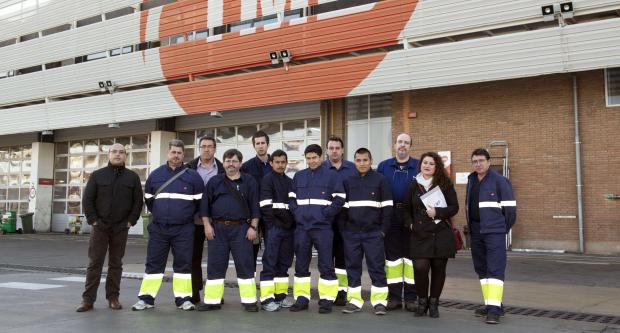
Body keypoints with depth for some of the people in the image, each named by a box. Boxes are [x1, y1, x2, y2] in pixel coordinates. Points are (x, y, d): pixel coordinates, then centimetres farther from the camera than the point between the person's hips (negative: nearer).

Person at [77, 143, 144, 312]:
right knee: (94, 263, -1)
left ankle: (113, 298, 14)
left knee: (116, 264, 7)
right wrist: (93, 220, -5)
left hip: (121, 228, 1)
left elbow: (138, 201, 6)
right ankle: (88, 299, 2)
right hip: (100, 226, -1)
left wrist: (131, 221, -2)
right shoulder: (97, 175, 4)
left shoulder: (132, 177, 6)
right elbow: (87, 200, 3)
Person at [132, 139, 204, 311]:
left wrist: (187, 216, 7)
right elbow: (148, 199, 17)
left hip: (183, 229, -2)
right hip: (158, 228, 2)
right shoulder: (155, 175, 6)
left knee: (183, 263, 2)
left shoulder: (193, 176, -1)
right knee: (154, 263, 5)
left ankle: (183, 298, 11)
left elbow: (200, 201, 4)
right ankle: (146, 298, 11)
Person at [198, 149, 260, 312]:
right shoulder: (215, 181, 11)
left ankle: (249, 301, 5)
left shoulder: (249, 181, 7)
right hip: (217, 228, 2)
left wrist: (253, 227, -4)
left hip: (241, 228, -2)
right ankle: (212, 301, 12)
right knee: (215, 265, 4)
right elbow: (205, 205, 9)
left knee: (245, 264, -2)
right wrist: (207, 225, 0)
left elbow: (255, 206, 3)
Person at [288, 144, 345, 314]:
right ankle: (301, 298, 18)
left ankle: (327, 300, 6)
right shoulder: (298, 176, 13)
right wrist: (297, 213, 2)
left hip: (323, 227, -4)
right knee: (301, 265, 9)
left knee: (326, 265, -2)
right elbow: (292, 198, 17)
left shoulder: (331, 175, 1)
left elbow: (339, 199, -3)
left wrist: (326, 214, -10)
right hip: (302, 227, 4)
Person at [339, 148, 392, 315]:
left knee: (376, 267, -1)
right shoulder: (347, 181, 10)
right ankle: (355, 300, 14)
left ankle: (379, 301, 7)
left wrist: (383, 229, -5)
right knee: (353, 266, 6)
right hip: (351, 233, 3)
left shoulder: (380, 180, 1)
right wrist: (343, 229, 3)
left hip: (374, 233, -3)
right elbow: (342, 206, 12)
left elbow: (387, 206, 0)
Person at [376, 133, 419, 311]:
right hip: (390, 216, 2)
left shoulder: (418, 166, 6)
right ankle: (394, 296, 12)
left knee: (411, 255, 2)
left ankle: (411, 298, 9)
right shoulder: (383, 166, 11)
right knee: (392, 255, 5)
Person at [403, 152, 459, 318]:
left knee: (438, 268, 3)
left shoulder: (445, 184, 3)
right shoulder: (413, 185, 9)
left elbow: (454, 207, 1)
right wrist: (410, 224, 2)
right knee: (420, 267, -11)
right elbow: (406, 208, 16)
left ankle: (434, 302, 19)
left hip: (441, 234, 0)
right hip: (419, 234, 1)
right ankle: (422, 301, 10)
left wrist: (438, 212, -14)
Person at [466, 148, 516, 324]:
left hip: (494, 231, -7)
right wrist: (470, 226, 14)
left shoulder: (499, 180, -7)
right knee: (482, 269, 11)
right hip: (476, 232, 7)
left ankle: (494, 309, -15)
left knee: (495, 269, -11)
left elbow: (510, 207, -8)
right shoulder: (471, 181, 14)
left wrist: (503, 228, -2)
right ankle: (490, 305, 19)